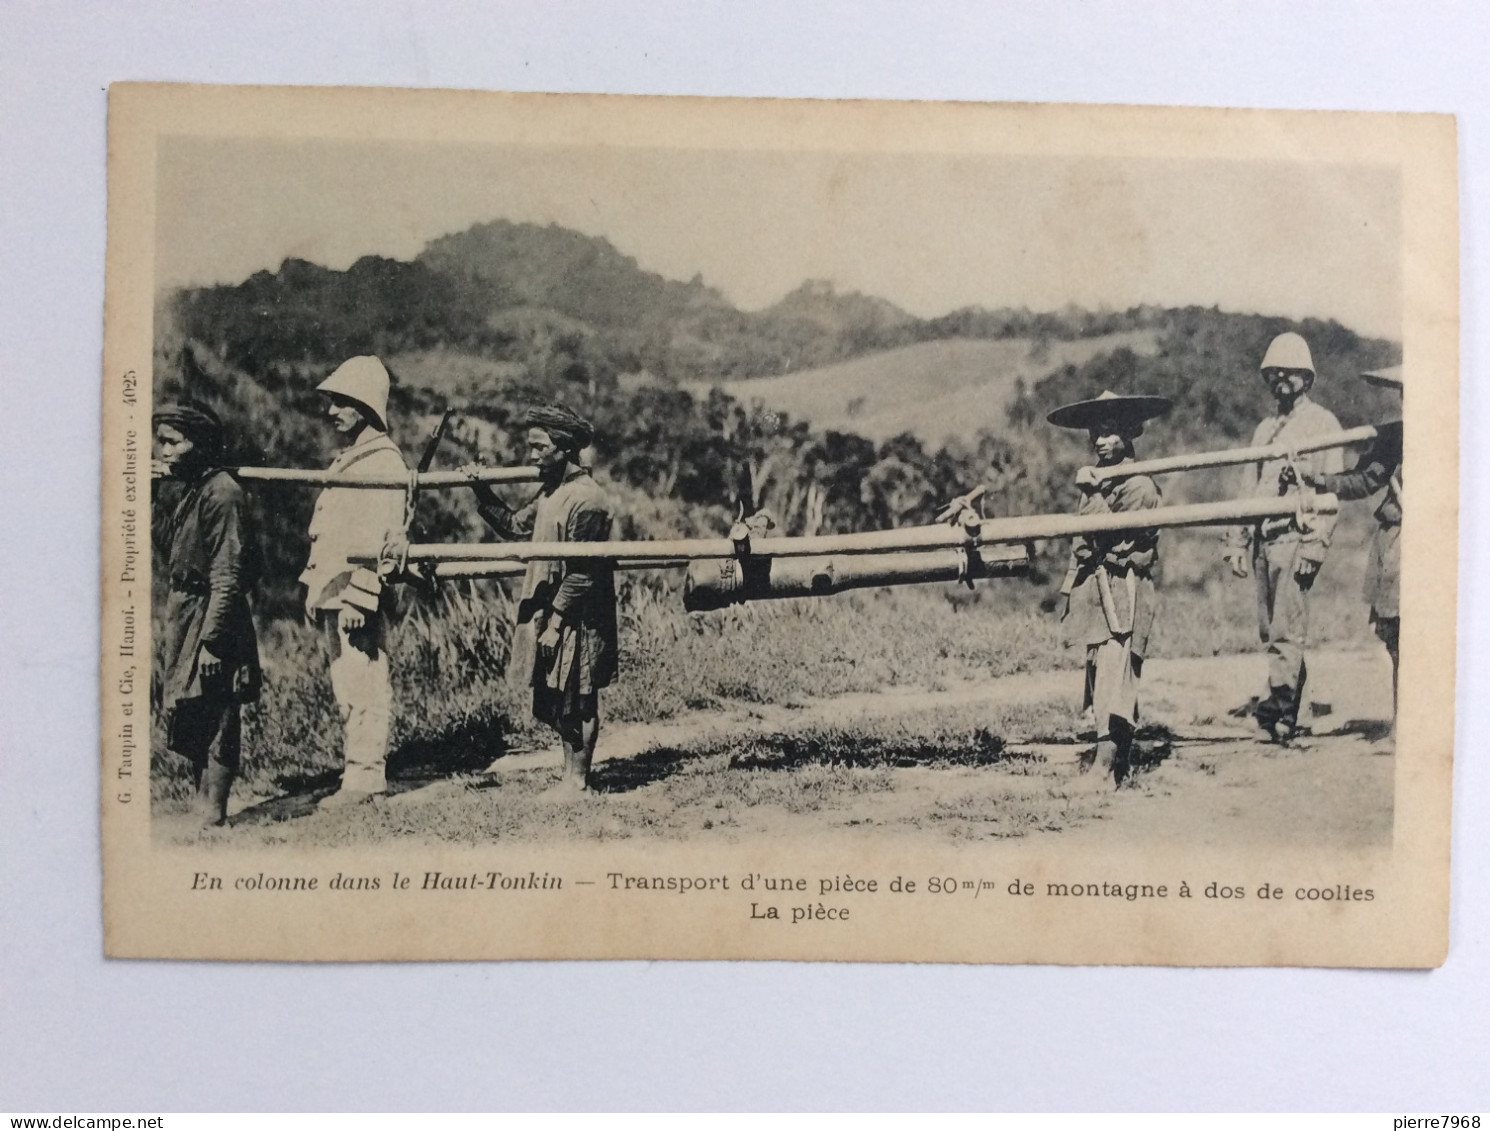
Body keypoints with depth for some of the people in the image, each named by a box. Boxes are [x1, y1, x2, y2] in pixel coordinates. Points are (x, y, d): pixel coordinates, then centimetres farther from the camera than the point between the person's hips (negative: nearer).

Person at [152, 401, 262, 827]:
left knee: (214, 720, -3)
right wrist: (149, 493, 7)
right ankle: (200, 806, 28)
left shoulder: (221, 494, -17)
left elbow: (227, 577, -20)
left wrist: (211, 640, -22)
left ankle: (212, 815, 3)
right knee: (189, 717, 17)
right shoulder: (188, 491, 12)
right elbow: (161, 543, 15)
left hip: (213, 617, -10)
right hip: (183, 611, 10)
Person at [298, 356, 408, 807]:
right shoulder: (346, 459, 20)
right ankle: (360, 771, 17)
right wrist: (315, 588, 20)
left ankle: (365, 775, -5)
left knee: (364, 686, -8)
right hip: (332, 596, 10)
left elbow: (383, 537, -18)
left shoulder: (384, 462, -10)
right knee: (346, 689, 11)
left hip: (358, 598, -10)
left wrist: (359, 595, -23)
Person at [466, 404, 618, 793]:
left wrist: (555, 621, -19)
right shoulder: (552, 491, 12)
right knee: (556, 701, 13)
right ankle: (571, 774, 22)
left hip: (578, 620, -9)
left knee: (574, 702, -1)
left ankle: (574, 783, 7)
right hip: (554, 616, 9)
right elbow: (515, 526, 16)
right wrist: (481, 492, 5)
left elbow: (582, 572, -19)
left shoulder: (585, 499, -17)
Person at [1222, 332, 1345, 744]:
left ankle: (1280, 702, -17)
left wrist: (1316, 543, -16)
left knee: (1287, 629, -13)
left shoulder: (1322, 424, 1)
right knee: (1271, 629, 6)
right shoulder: (1265, 429, 22)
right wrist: (1238, 541, 13)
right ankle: (1287, 712, 11)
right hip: (1264, 539, 7)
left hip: (1296, 536, -7)